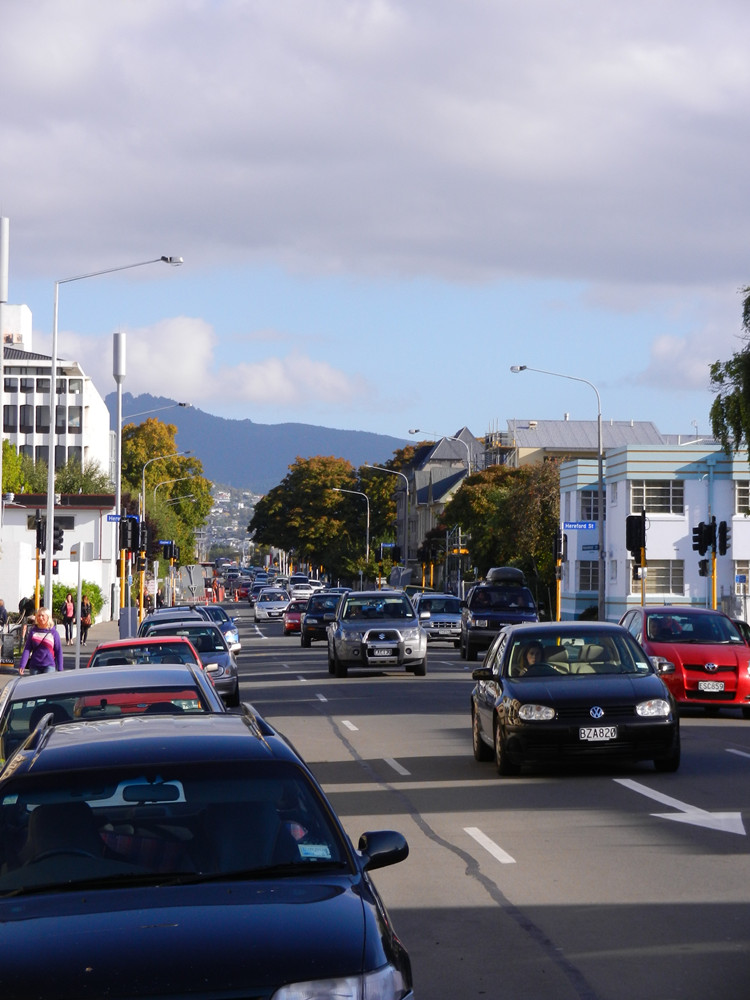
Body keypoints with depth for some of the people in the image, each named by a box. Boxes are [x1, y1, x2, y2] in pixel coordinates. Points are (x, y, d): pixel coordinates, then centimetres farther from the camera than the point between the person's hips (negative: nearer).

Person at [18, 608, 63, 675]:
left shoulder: (53, 632, 0)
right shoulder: (33, 631, 5)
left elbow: (58, 651, 4)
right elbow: (27, 649, 2)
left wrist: (60, 669, 1)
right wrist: (22, 665, -8)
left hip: (49, 666, -2)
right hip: (34, 666, 3)